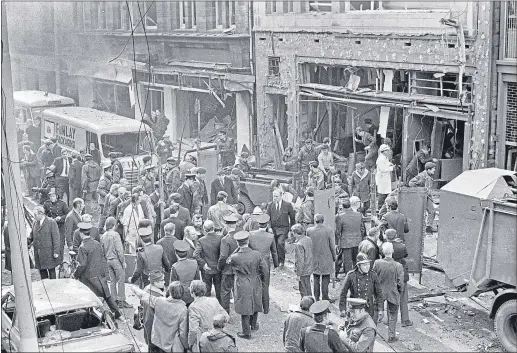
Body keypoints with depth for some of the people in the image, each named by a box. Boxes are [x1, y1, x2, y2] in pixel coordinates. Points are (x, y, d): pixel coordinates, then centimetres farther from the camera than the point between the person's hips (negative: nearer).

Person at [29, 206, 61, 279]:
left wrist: (56, 251, -14)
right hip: (38, 253, 5)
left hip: (49, 253, -5)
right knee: (42, 271, 9)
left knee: (51, 271, 3)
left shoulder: (51, 222, -8)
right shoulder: (35, 223, 11)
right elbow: (31, 236, 16)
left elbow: (56, 238, -10)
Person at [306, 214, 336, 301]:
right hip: (326, 259, -2)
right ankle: (325, 297, 10)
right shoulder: (328, 231, -12)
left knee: (316, 278, 13)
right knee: (325, 278, 7)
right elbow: (332, 246, -6)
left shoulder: (309, 231, -8)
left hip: (314, 259, 2)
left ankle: (317, 298, 17)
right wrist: (334, 258, 8)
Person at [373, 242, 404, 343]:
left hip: (380, 292, 2)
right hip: (393, 293, -1)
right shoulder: (398, 266, -21)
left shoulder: (377, 263, -18)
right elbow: (400, 283, -14)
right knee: (392, 315, 16)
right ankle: (391, 336, 22)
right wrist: (399, 292, 6)